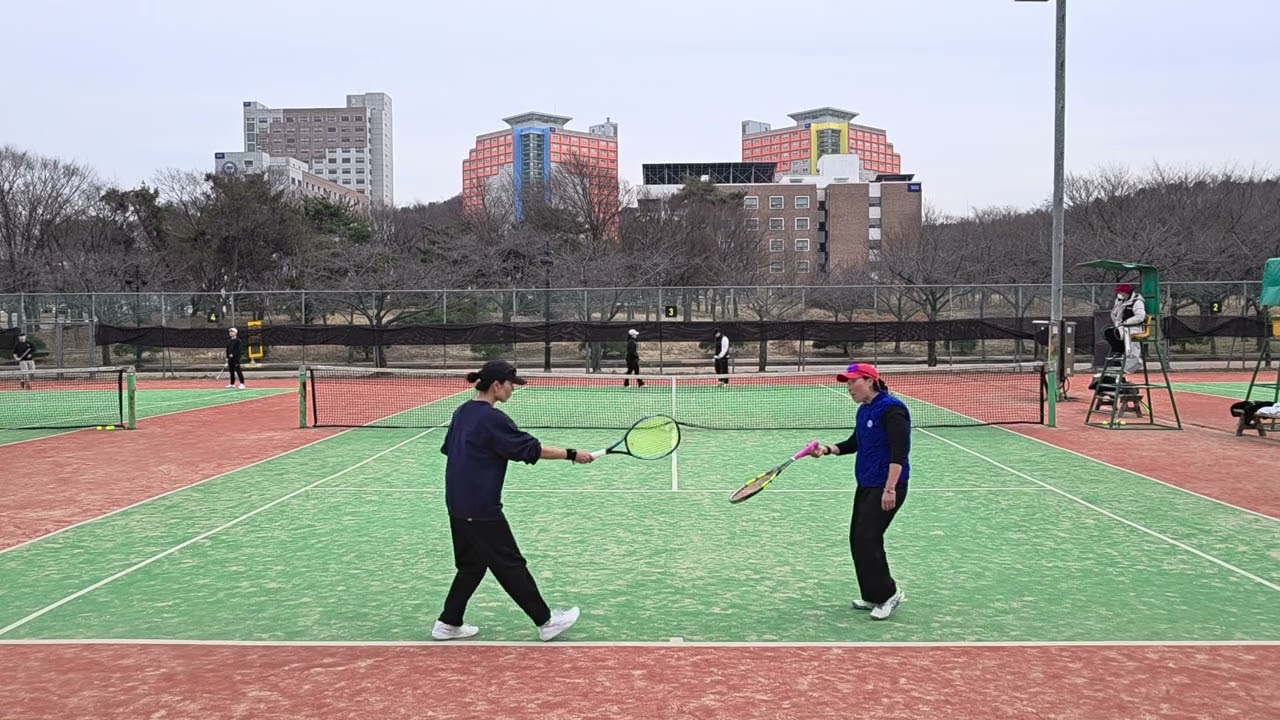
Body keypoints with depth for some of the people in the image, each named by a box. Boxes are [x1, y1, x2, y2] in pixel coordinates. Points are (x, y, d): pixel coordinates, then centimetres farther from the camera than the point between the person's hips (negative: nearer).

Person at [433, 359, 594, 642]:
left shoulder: (462, 412, 7)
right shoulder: (492, 418, -19)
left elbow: (449, 448, 19)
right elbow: (531, 448, -18)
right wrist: (572, 455, -12)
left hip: (458, 505, 9)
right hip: (481, 509, -9)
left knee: (471, 565, 19)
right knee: (511, 565, 2)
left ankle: (448, 624, 23)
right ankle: (546, 622, 12)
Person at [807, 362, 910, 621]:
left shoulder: (891, 409, -16)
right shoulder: (864, 410, 12)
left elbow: (899, 452, -22)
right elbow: (854, 443, 23)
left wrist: (890, 489, -26)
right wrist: (828, 449, 6)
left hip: (886, 487, -9)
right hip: (866, 485, 9)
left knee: (867, 538, -9)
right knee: (857, 538, 9)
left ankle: (888, 593, 7)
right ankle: (873, 596, 20)